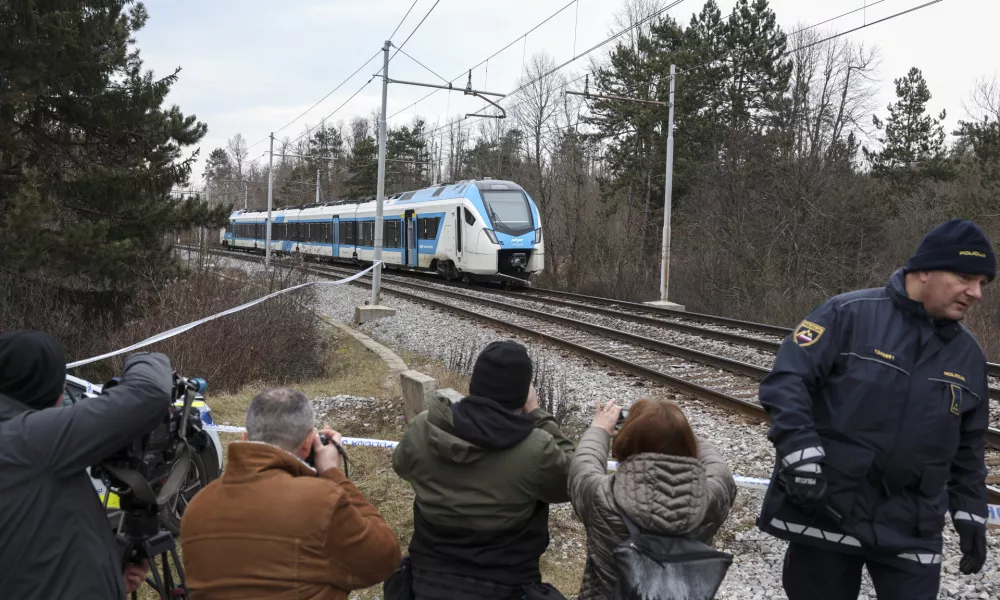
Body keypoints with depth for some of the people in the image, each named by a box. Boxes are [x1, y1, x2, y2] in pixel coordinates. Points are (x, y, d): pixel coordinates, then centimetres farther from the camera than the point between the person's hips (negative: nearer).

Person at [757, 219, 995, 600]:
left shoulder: (968, 356, 10)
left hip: (911, 531, 4)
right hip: (823, 513, -4)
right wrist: (803, 457, -21)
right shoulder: (850, 314, -9)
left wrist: (970, 514, 14)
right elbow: (786, 381, -13)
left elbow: (968, 449, 18)